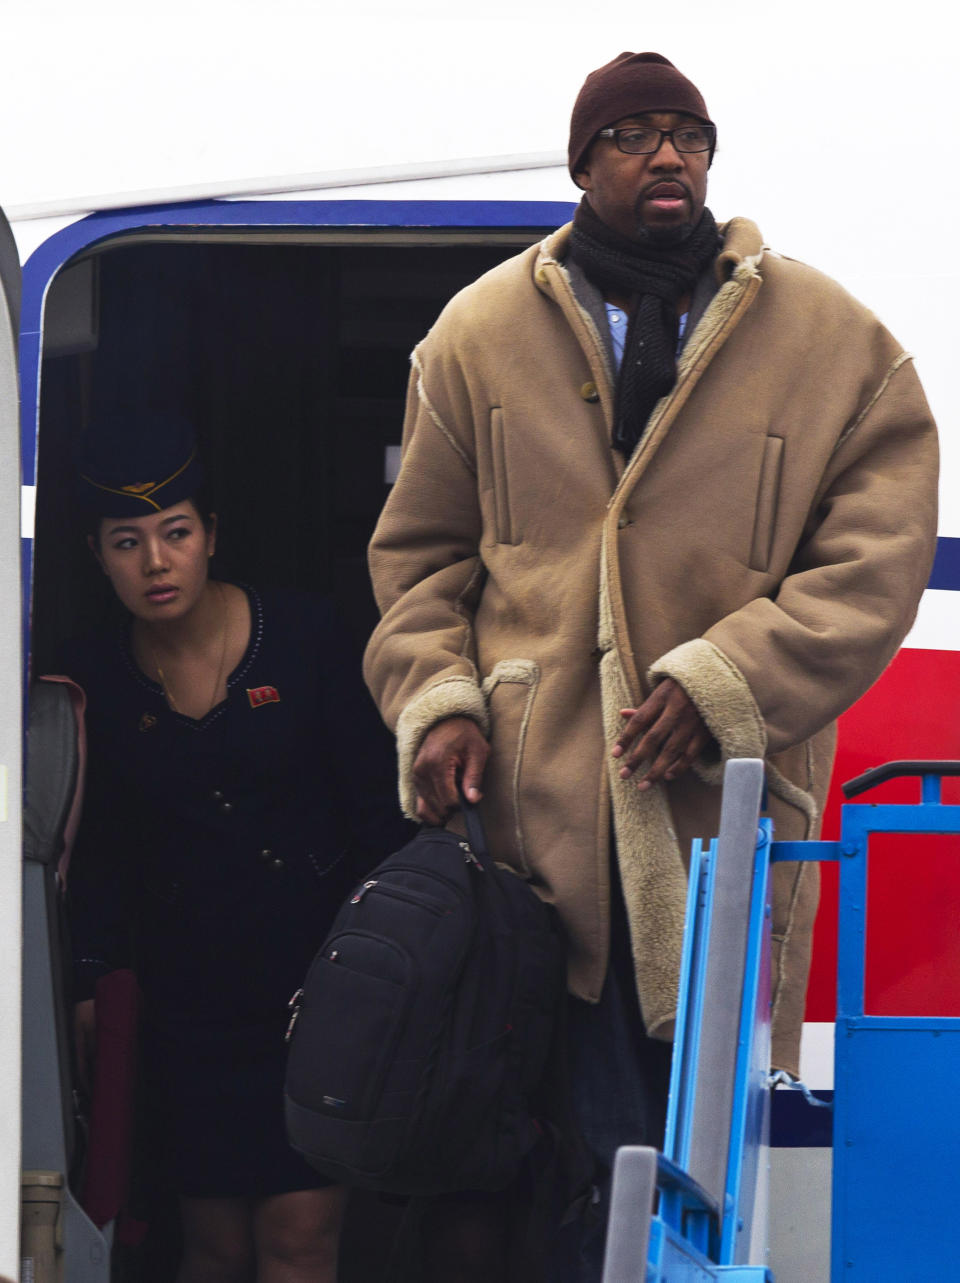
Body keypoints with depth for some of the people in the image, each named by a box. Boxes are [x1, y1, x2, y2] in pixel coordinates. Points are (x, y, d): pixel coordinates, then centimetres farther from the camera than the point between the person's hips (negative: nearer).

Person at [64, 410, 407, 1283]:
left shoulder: (303, 637, -3)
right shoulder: (95, 679, 3)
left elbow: (375, 809, -1)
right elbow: (100, 856, 9)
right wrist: (93, 988, 1)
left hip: (316, 973, -2)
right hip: (191, 996, 2)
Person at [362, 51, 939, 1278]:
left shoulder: (832, 341, 5)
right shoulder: (478, 335, 11)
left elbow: (876, 565, 0)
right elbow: (420, 552, 17)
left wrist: (724, 685, -11)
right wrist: (436, 699, 0)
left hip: (728, 811, -1)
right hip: (534, 804, 1)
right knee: (567, 1135, 1)